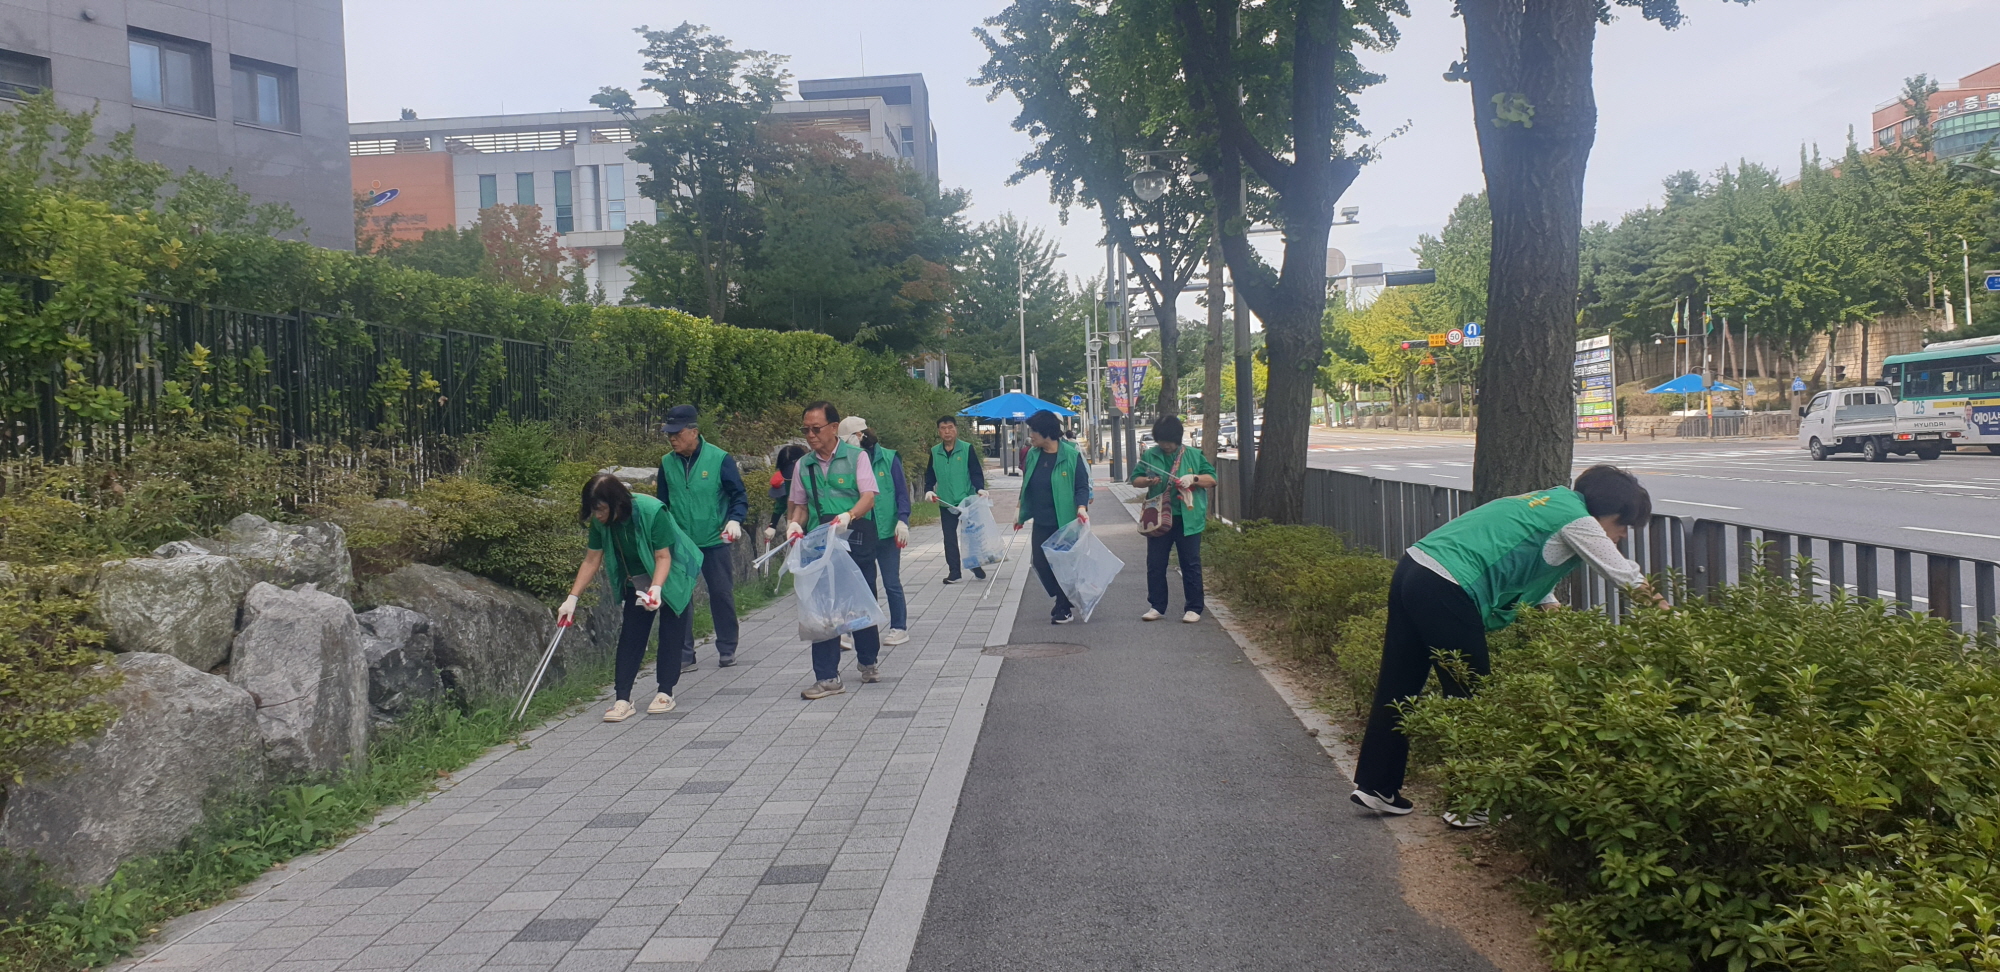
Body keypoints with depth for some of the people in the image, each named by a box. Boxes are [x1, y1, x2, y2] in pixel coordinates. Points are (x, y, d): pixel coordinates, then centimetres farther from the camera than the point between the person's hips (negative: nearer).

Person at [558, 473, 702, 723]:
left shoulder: (652, 512, -33)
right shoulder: (601, 522, -17)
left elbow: (663, 557, -29)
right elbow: (591, 561, -9)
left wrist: (656, 589, -43)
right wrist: (572, 597, -14)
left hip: (672, 578, -5)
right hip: (638, 583, 5)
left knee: (670, 635, -1)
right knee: (630, 636, -3)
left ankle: (666, 693, 10)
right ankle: (623, 699, -5)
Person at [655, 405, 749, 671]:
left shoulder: (720, 459, -9)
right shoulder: (667, 462, 2)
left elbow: (739, 496, -4)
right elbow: (663, 502, 14)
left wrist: (735, 520, -22)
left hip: (715, 542, -2)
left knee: (721, 594, 8)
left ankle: (727, 649, 25)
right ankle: (684, 655, 8)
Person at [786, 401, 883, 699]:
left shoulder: (856, 457, -3)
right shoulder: (803, 465, 9)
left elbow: (868, 497, -14)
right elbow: (800, 504, 17)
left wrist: (847, 517, -32)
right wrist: (794, 524, -5)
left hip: (856, 540, -2)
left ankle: (867, 661, 33)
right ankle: (827, 677, 0)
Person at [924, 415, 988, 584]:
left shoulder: (968, 448, -4)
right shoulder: (934, 452, 5)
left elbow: (976, 472, -6)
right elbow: (930, 474, 12)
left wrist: (980, 488, -22)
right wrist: (928, 490, -4)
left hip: (967, 500, -3)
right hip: (945, 502, 3)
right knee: (949, 537, 5)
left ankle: (977, 567, 20)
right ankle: (954, 572, 12)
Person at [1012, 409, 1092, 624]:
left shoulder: (1071, 455, -13)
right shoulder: (1032, 455, 3)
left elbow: (1082, 486, -10)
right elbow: (1026, 486, 13)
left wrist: (1081, 507, -27)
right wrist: (1021, 513, 17)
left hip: (1065, 522, -5)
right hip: (1041, 523, 6)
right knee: (1041, 563, 4)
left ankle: (1063, 607, 18)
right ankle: (1065, 602, 21)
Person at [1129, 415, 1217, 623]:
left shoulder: (1194, 455, 3)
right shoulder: (1149, 456, 7)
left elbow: (1212, 479, 4)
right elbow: (1135, 479, 10)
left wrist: (1194, 479, -15)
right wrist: (1147, 481, -12)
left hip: (1188, 519, -2)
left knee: (1191, 564, 3)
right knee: (1155, 564, 5)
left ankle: (1195, 608, 11)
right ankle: (1157, 606, 17)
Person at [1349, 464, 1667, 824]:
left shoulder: (1548, 504, 24)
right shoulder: (1575, 519, -3)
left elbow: (1535, 584, 28)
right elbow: (1627, 576, 4)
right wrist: (1662, 607, 17)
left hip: (1412, 570, 10)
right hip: (1446, 592, -10)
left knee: (1398, 688, 13)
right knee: (1472, 698, 3)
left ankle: (1376, 786, 21)